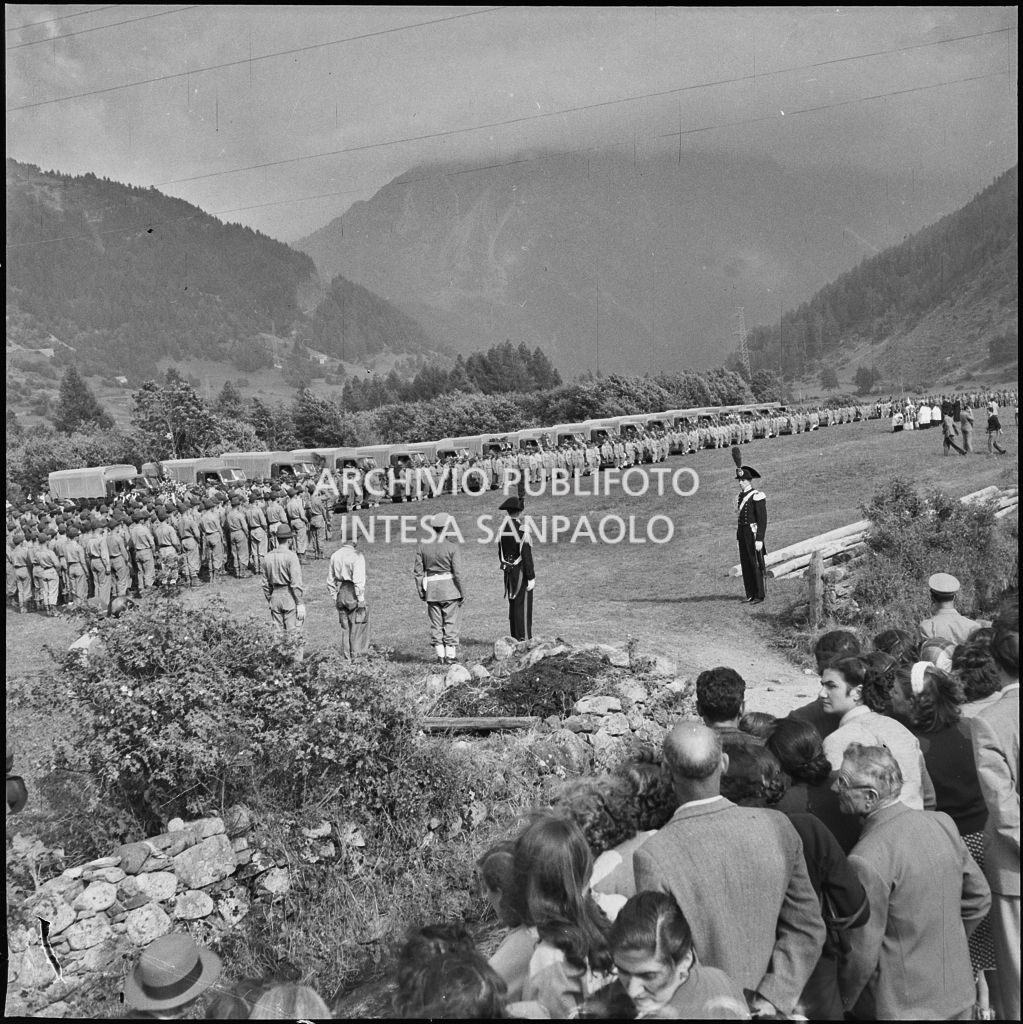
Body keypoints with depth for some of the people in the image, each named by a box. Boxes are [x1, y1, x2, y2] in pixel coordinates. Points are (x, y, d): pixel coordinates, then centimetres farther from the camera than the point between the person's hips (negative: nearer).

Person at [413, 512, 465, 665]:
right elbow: (458, 572, -11)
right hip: (450, 589, -3)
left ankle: (440, 655, 15)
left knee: (436, 623, 12)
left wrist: (421, 591, 12)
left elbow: (418, 571, 1)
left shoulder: (422, 545, -2)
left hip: (431, 589, 3)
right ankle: (451, 655, 9)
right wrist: (462, 592, 0)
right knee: (451, 622, 7)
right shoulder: (452, 546, -11)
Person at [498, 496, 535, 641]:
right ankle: (524, 638, 0)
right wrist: (531, 577, -15)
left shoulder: (502, 528, 5)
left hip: (508, 571, 8)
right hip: (521, 572, -8)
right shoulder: (521, 530, -17)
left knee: (513, 604, 15)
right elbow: (526, 556, -18)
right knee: (523, 605, -3)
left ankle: (514, 637, 23)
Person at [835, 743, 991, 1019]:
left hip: (902, 1008, -6)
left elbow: (862, 957, -21)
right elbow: (979, 898, 6)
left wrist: (841, 1005, -5)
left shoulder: (867, 860, -28)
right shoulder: (942, 822, -7)